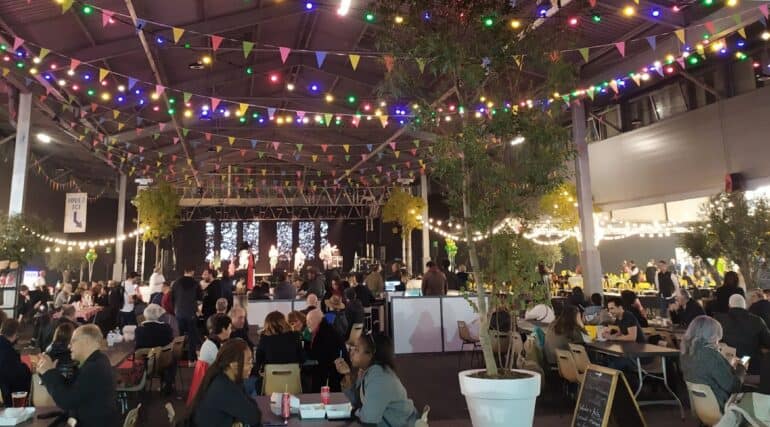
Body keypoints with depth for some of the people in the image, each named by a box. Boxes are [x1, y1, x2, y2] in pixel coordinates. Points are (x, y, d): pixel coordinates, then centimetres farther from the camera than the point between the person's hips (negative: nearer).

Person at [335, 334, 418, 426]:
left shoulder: (378, 376, -26)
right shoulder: (366, 370, 0)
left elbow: (368, 417, -28)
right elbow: (357, 403, 4)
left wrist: (356, 412, -8)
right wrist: (347, 374, -6)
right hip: (383, 423, 7)